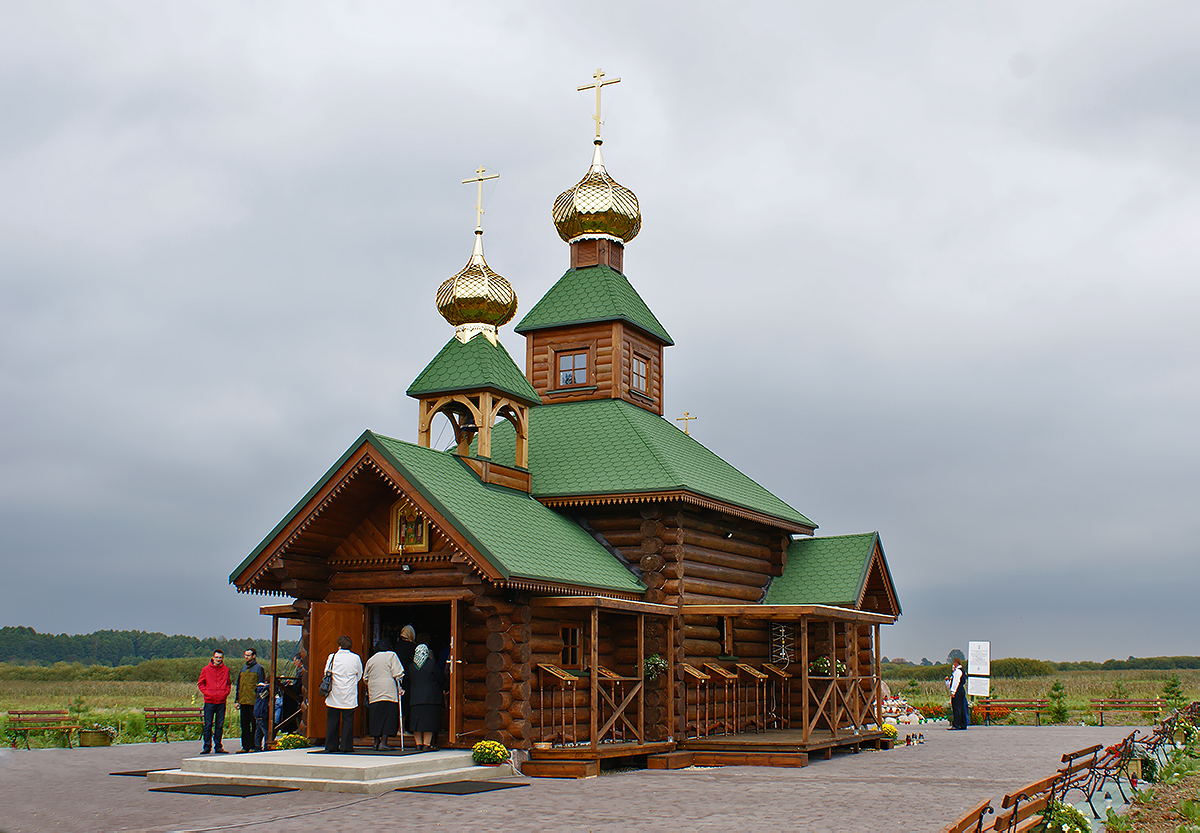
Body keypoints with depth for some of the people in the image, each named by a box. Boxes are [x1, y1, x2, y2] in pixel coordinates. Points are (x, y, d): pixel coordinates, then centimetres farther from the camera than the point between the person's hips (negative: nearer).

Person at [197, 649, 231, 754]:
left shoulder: (226, 669, 8)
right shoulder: (206, 669, 3)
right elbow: (200, 683, 9)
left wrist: (226, 693, 2)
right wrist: (206, 693, -4)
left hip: (221, 701, 2)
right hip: (209, 701, -2)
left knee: (220, 725, 5)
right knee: (208, 725, -1)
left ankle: (218, 747, 11)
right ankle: (207, 747, 4)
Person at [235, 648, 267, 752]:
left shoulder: (259, 668, -3)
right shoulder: (243, 668, 17)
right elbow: (238, 685, 21)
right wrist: (237, 700, 13)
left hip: (254, 701, -6)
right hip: (243, 701, 6)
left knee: (255, 725, -3)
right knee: (244, 725, 8)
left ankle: (255, 746, 1)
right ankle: (245, 746, 14)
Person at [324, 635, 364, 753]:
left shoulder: (332, 657, -4)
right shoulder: (355, 658, -3)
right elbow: (359, 675, 6)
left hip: (334, 695, 0)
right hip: (349, 696, 0)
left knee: (332, 720, 8)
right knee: (348, 720, 4)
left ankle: (331, 745, 10)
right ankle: (346, 746, 2)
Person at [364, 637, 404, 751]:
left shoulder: (371, 660, 14)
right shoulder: (391, 655, 2)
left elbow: (365, 678, 18)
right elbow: (397, 674, -5)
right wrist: (399, 688, 3)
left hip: (374, 694, 4)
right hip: (389, 691, -4)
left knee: (375, 718, 8)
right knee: (389, 716, -2)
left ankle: (376, 741, 7)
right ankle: (383, 741, -10)